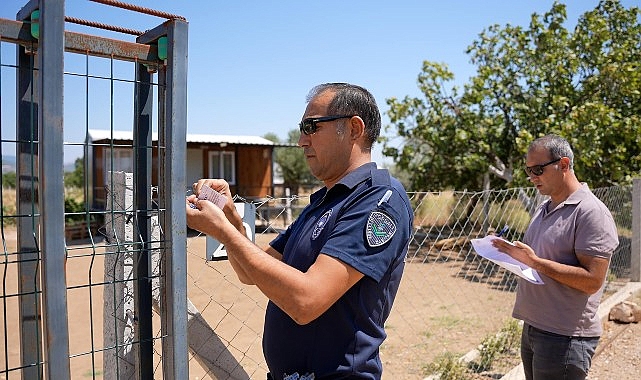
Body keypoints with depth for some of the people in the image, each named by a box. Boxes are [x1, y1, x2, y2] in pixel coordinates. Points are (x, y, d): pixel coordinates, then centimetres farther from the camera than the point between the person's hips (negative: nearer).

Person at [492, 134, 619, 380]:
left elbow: (592, 281, -20)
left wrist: (535, 262, -25)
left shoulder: (591, 212, -14)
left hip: (564, 339, -8)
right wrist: (512, 253, 2)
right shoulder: (544, 209, 12)